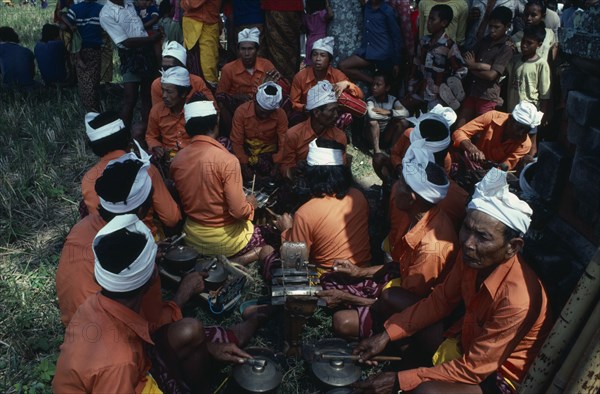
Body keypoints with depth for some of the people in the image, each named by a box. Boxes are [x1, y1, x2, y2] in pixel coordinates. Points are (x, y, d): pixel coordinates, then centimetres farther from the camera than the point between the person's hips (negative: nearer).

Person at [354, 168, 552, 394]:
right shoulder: (470, 255, -17)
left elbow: (472, 369, -27)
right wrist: (387, 334, -9)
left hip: (498, 374, -6)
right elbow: (440, 301, -2)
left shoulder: (515, 300, -36)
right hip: (469, 336, 7)